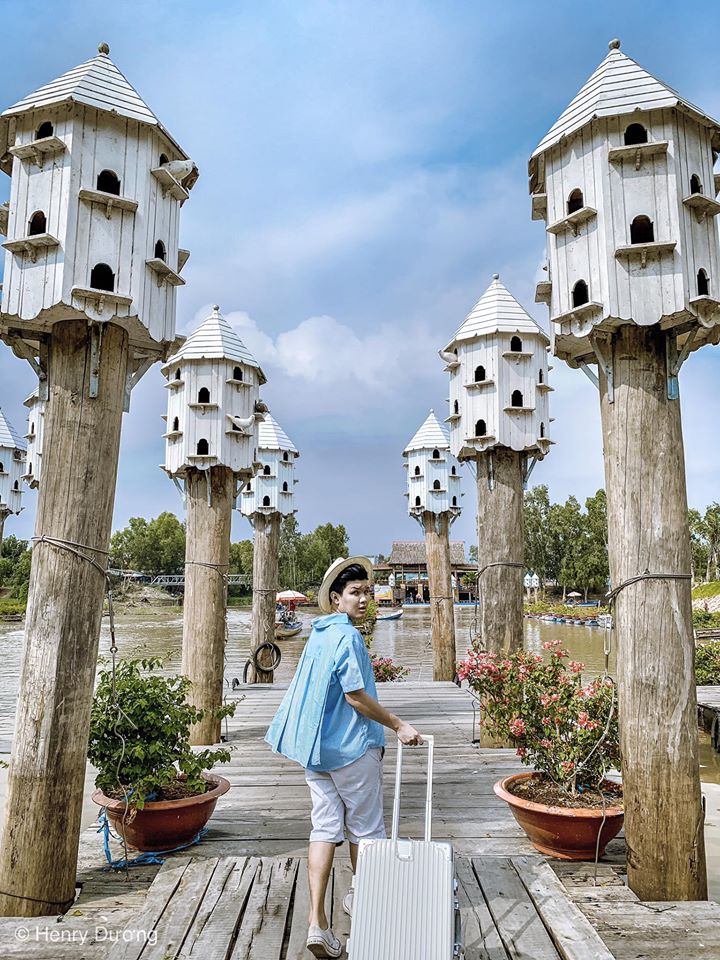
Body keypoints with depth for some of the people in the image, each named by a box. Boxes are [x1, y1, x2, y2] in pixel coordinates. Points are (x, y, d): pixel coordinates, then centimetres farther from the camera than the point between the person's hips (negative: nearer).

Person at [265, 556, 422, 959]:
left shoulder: (319, 634, 9)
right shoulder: (347, 636, -19)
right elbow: (355, 696, -21)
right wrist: (398, 725, -12)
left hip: (316, 746, 7)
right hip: (352, 748, -7)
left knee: (325, 827, 7)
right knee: (366, 828, 13)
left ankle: (318, 921, 3)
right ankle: (363, 902, 32)